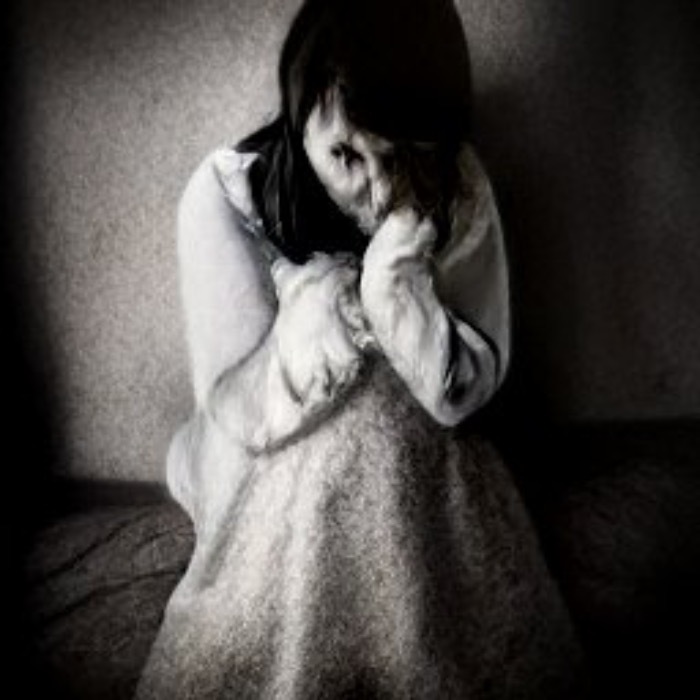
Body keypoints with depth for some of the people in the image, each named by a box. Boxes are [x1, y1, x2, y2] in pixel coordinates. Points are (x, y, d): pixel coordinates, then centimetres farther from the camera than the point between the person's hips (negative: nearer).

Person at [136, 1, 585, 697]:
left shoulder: (458, 188, -15)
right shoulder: (225, 195, -20)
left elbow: (465, 390, -13)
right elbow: (244, 413, -18)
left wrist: (397, 276, -30)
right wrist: (337, 290, -31)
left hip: (419, 468, 1)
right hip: (277, 481, -1)